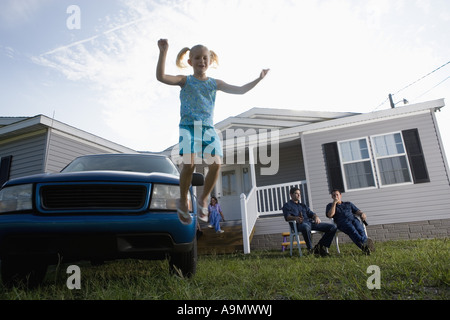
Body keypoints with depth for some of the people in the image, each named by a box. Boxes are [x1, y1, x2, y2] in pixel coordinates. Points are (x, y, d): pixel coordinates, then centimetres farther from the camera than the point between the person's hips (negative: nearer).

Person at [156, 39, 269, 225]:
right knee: (189, 163, -24)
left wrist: (258, 79, 12)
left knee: (215, 164, -18)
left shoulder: (215, 83, 17)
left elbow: (240, 90, 17)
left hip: (208, 127, 3)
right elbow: (161, 77, -6)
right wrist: (163, 52, -15)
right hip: (188, 126, -2)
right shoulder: (185, 81, 10)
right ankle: (183, 202, 0)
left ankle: (203, 199, 6)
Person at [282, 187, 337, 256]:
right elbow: (287, 217, -2)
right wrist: (296, 218, -24)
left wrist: (316, 217, -3)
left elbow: (311, 213, 22)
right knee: (306, 227, -44)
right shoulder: (287, 205, 16)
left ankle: (320, 246, -4)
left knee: (333, 227, -9)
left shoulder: (303, 205, 35)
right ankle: (310, 249, -21)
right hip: (300, 224, -6)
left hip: (311, 222, 6)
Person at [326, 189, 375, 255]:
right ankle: (364, 243, -63)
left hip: (353, 219, 3)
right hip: (342, 222, -3)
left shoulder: (348, 204, 34)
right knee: (352, 230, -38)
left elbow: (358, 211, 24)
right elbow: (330, 215, 6)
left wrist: (362, 214, -1)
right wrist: (334, 203, 8)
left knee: (360, 229, -33)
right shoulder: (330, 205, 26)